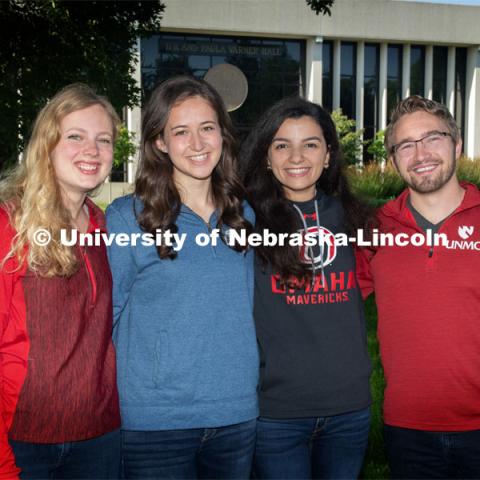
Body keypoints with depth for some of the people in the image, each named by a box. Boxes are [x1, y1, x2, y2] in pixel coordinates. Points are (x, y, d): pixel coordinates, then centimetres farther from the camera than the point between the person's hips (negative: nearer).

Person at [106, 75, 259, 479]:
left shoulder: (243, 215, 6)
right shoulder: (126, 217, -7)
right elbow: (108, 317, -1)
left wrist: (242, 382, 14)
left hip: (238, 415, 4)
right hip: (154, 421, -4)